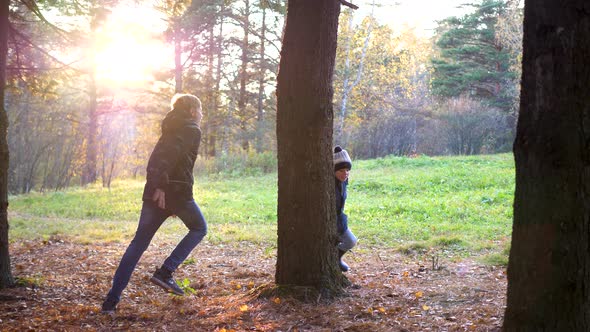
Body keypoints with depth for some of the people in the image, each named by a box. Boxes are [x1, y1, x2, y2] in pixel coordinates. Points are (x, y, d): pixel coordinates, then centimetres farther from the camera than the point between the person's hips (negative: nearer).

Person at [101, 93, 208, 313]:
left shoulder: (171, 129, 23)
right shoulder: (192, 130, -1)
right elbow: (173, 154, -18)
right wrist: (161, 186, -25)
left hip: (153, 191, 7)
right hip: (177, 191, -7)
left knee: (138, 243, 5)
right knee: (199, 229, 18)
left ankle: (112, 300, -1)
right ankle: (165, 272, 3)